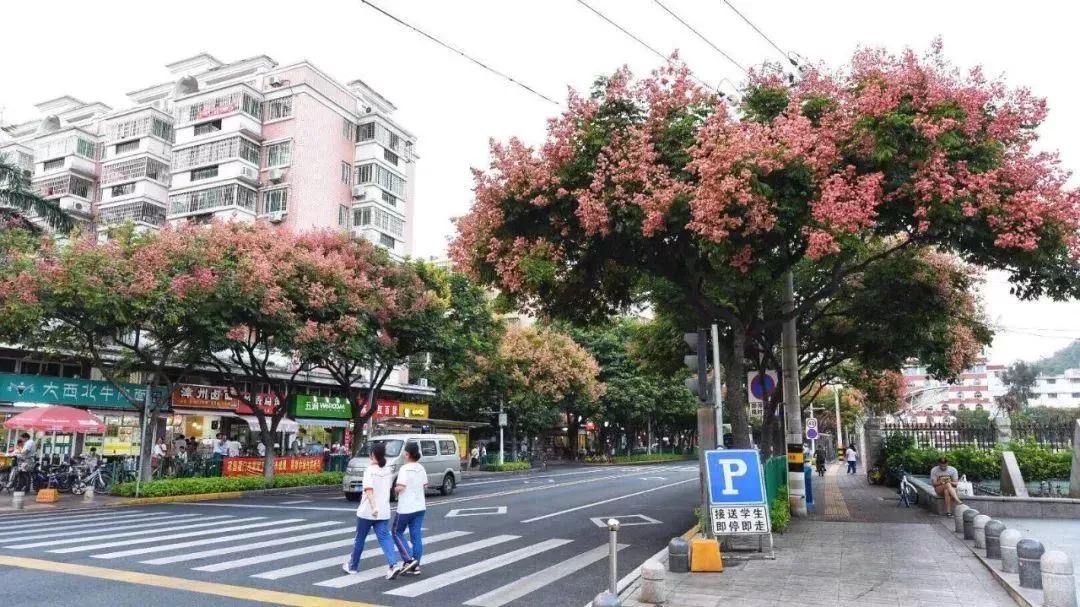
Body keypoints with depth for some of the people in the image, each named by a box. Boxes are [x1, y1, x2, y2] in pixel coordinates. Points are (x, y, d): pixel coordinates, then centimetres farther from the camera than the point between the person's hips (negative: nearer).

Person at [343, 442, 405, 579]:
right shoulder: (389, 470, 7)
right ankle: (394, 564, -21)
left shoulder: (369, 470, -11)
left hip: (367, 512, -4)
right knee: (384, 538, -2)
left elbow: (369, 490, -24)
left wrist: (373, 507, -34)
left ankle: (352, 565, 30)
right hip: (384, 512, 4)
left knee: (360, 539, 13)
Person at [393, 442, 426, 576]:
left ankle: (409, 559, 0)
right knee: (416, 535, 8)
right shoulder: (421, 468, 5)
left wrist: (395, 489, -3)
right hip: (420, 506, 7)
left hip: (406, 508, -6)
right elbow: (425, 485, 11)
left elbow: (400, 487, -23)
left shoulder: (405, 469, -16)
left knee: (397, 532, 10)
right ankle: (416, 565, 10)